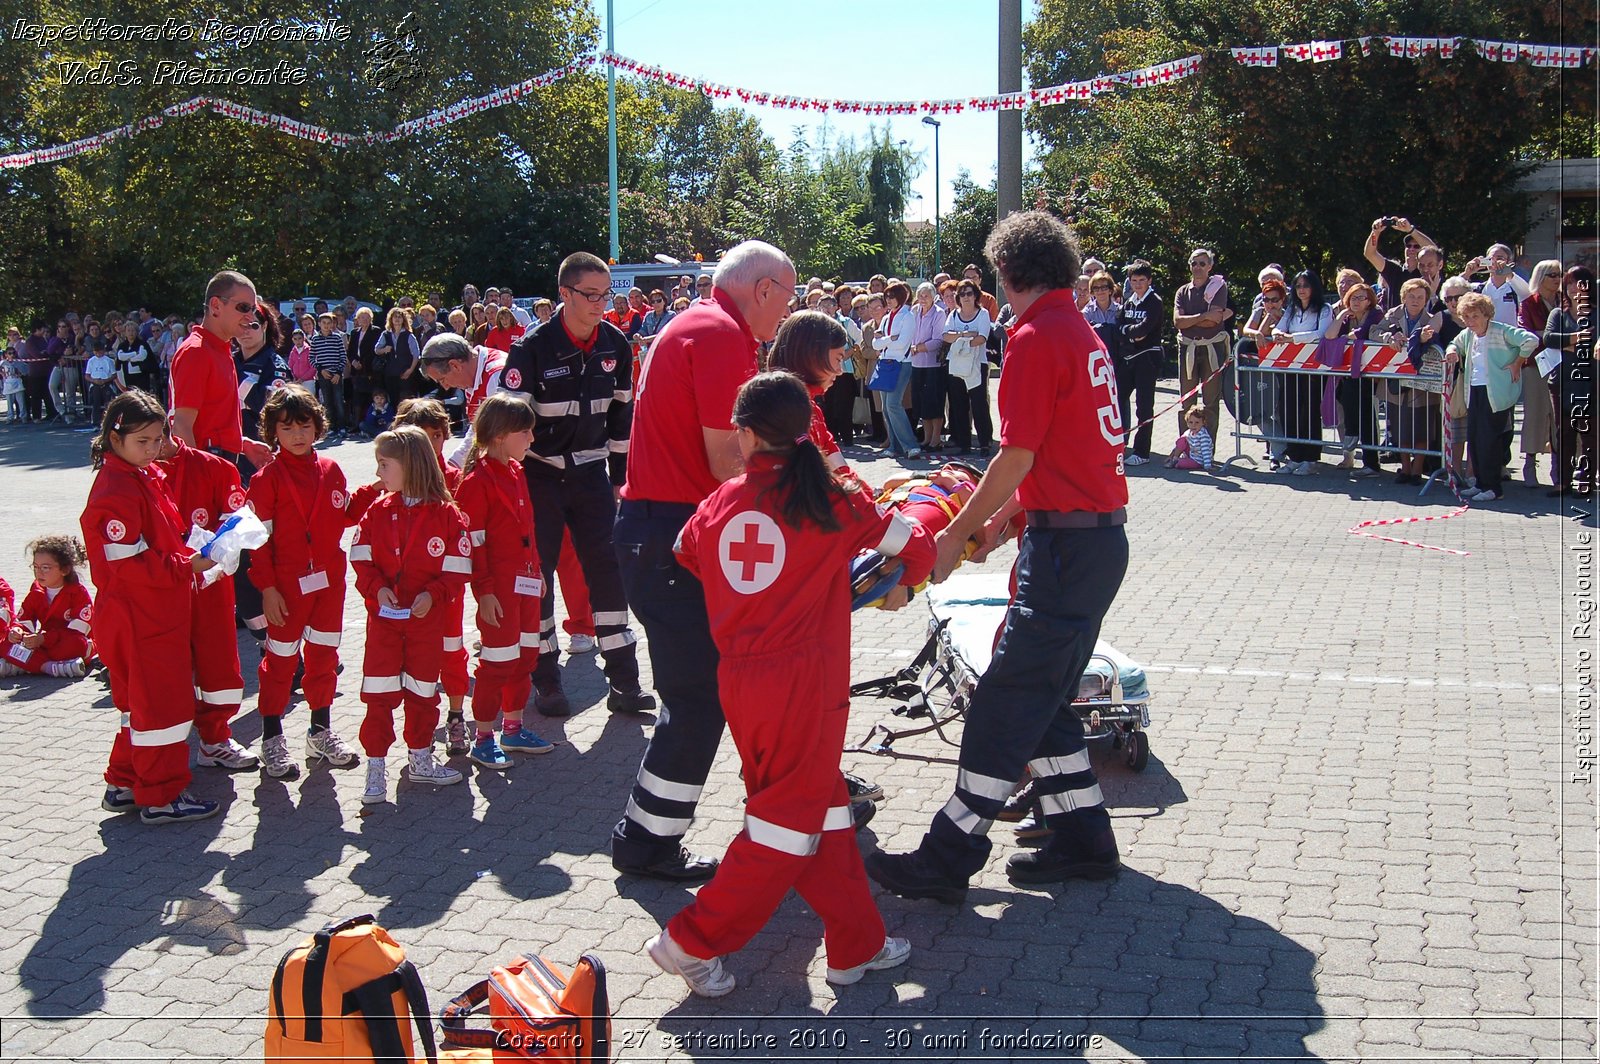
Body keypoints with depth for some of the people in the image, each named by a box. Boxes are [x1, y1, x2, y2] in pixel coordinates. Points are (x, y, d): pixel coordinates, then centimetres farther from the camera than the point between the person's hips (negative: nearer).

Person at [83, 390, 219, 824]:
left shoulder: (149, 477, 10)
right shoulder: (116, 492, -20)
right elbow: (130, 564, -24)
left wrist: (193, 559, 3)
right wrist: (186, 565, -21)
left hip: (160, 612, 10)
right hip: (137, 618, -10)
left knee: (143, 700, 17)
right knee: (163, 702, -2)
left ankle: (126, 783, 28)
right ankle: (161, 796, 8)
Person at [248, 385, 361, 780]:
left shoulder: (331, 471, 5)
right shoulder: (268, 478, -8)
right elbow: (259, 538, -11)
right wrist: (267, 588, -14)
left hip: (329, 580, 4)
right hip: (287, 583, -4)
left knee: (324, 655, 13)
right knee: (281, 658, 4)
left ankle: (321, 730, 26)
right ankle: (272, 738, 14)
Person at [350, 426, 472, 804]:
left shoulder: (445, 514, -7)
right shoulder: (378, 511, 1)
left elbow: (458, 568, -7)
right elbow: (361, 558, 0)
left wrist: (433, 593, -20)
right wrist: (377, 587, -16)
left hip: (427, 617, -1)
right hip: (384, 616, 1)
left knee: (423, 690, 12)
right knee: (379, 693, -2)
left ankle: (420, 759, 27)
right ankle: (376, 766, 5)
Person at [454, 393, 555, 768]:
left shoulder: (516, 472, 12)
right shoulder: (477, 481, -15)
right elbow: (472, 542, -16)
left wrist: (537, 570, 20)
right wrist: (484, 591, -18)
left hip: (526, 581, 9)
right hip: (499, 587, -9)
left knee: (526, 656, 14)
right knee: (498, 661, -3)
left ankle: (513, 728, 27)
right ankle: (483, 739, 7)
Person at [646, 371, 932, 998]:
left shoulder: (718, 505, 4)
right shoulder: (833, 501, -5)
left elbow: (685, 555, 21)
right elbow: (917, 548, 2)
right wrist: (900, 584, 24)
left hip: (737, 681, 5)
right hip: (805, 685, -5)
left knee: (822, 805, 16)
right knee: (789, 821, 6)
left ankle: (857, 945, 22)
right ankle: (693, 942, 7)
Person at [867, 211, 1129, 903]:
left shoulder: (1036, 337, -13)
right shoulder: (1083, 333, 16)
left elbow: (1018, 457, -15)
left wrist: (956, 534, -6)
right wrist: (1000, 520, 22)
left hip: (1067, 545, -9)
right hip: (1101, 536, 10)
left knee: (1007, 705, -5)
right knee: (1043, 698, 17)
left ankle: (948, 859, 0)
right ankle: (1081, 840, 22)